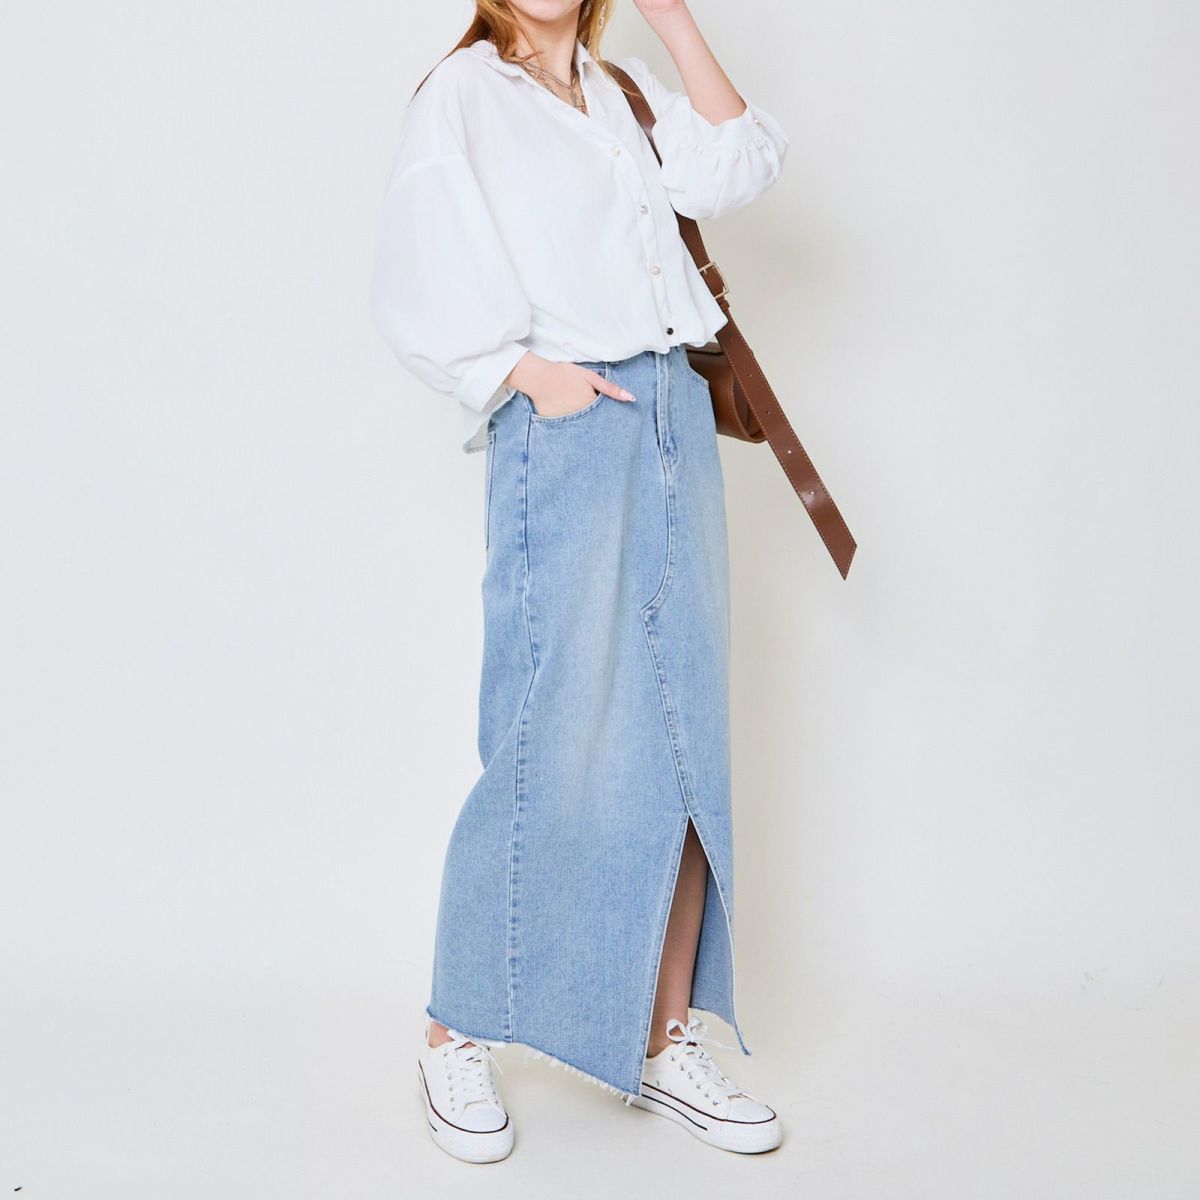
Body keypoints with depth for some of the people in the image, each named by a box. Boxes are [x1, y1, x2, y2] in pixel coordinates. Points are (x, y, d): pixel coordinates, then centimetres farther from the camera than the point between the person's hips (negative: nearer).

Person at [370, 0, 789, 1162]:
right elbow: (417, 295, -4)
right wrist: (524, 370, -13)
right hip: (563, 434, -6)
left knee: (685, 739, 4)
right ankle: (453, 1038, 10)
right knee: (554, 749, -6)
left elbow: (732, 168, 6)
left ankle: (666, 1041, 14)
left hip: (674, 420, 6)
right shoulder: (461, 97, 3)